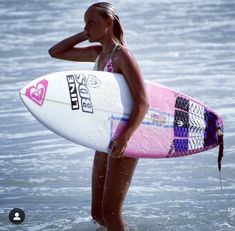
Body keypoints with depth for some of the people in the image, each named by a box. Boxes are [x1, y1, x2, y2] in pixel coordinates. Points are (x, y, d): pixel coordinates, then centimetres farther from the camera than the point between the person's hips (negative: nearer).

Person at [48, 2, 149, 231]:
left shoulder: (121, 55, -14)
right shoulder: (98, 53, 10)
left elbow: (143, 102, -21)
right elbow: (55, 52, 17)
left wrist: (124, 138, -33)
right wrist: (84, 35, 5)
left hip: (124, 141, -9)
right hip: (105, 140, 9)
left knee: (110, 211, -7)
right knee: (97, 212, 12)